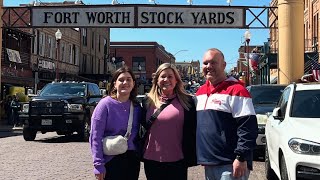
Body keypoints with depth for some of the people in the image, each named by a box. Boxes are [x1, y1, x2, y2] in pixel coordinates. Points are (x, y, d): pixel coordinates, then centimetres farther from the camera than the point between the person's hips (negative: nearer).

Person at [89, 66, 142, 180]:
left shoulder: (137, 107, 4)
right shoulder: (106, 104, -9)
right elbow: (95, 136, -12)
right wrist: (98, 165, -16)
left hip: (132, 159, 4)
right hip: (111, 159, -4)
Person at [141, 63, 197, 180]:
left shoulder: (186, 101, 0)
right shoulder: (148, 101, 6)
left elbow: (192, 131, -1)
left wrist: (191, 158, -4)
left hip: (177, 161, -2)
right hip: (151, 160, 2)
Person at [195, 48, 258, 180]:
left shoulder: (236, 90, -10)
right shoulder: (200, 92, 15)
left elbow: (248, 127, -16)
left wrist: (241, 157, -20)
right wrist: (199, 155, 19)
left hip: (230, 165, -7)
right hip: (208, 164, 8)